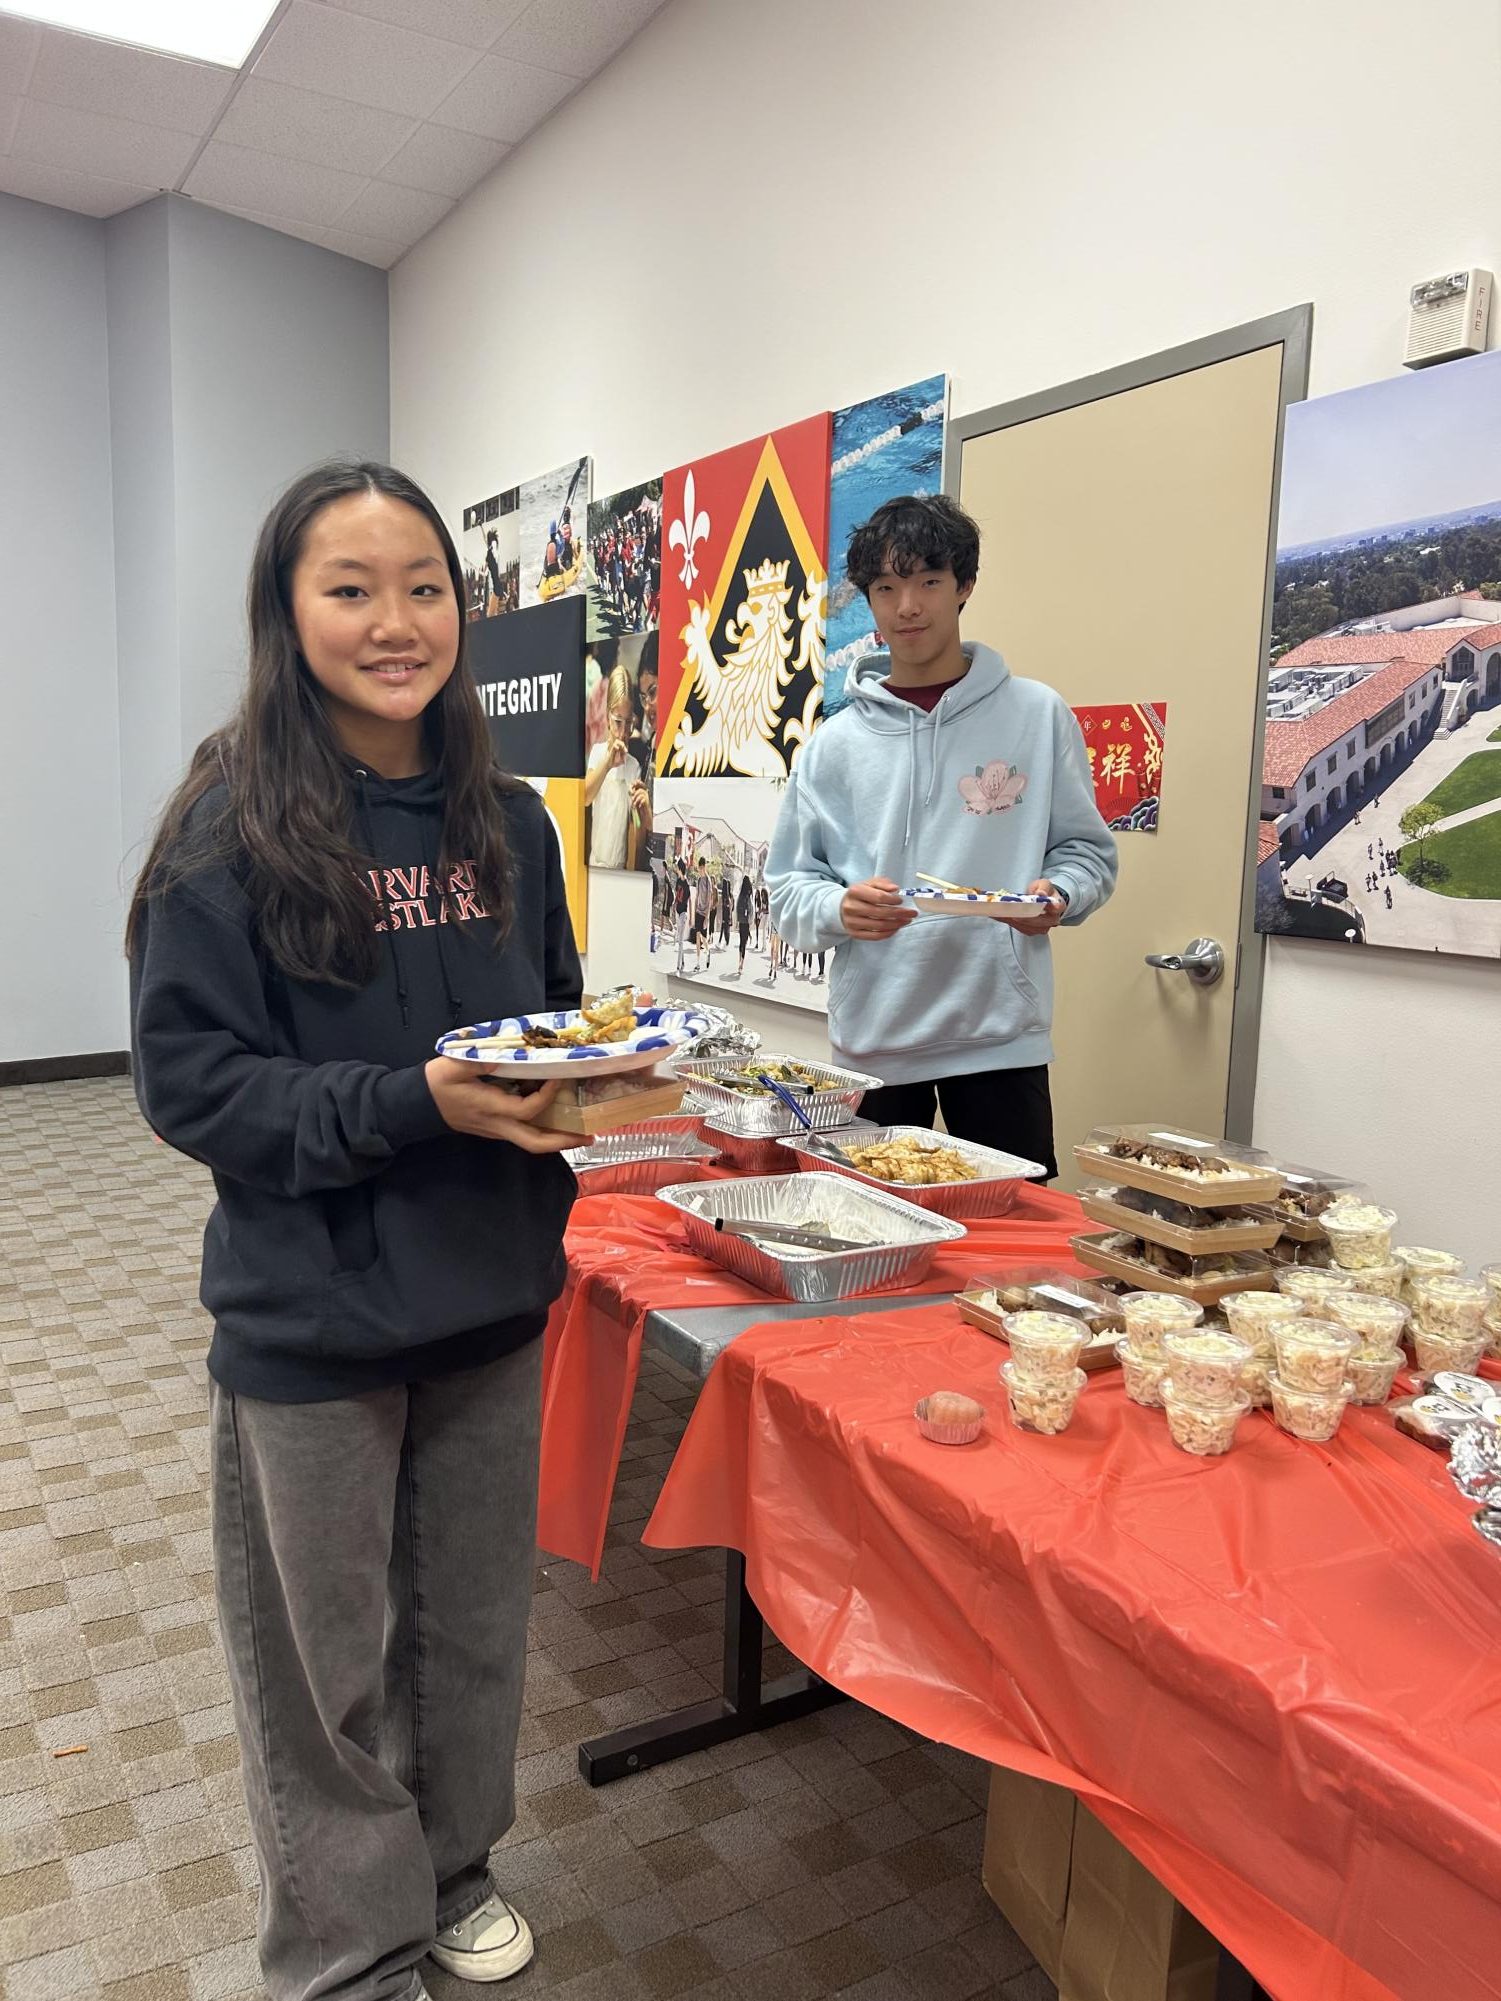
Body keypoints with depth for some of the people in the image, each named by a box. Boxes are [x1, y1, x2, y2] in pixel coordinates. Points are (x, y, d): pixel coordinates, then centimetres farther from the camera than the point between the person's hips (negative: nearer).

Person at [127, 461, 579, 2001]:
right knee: (329, 1654, 14)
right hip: (314, 1313, -4)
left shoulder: (504, 821, 3)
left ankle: (454, 1868, 48)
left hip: (493, 1291, 5)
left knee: (474, 1617, 21)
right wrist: (413, 1104, -25)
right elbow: (188, 1082, -15)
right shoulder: (231, 831, -13)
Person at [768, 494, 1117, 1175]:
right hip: (870, 1041, 2)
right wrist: (840, 907, -14)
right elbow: (789, 886, 6)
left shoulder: (1038, 716, 3)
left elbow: (1088, 851, 7)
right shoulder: (837, 741, 6)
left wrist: (1057, 897, -14)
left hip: (1000, 1039, -1)